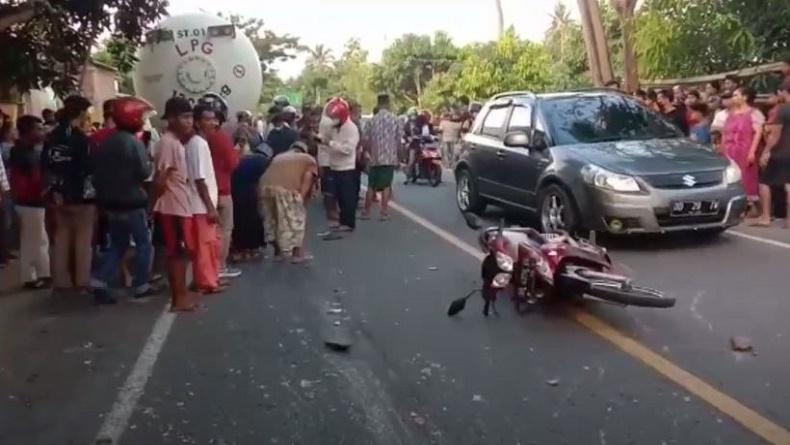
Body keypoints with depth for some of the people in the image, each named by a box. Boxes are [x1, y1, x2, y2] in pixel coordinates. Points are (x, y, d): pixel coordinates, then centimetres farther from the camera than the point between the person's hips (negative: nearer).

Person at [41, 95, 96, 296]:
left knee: (61, 237, 13)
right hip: (81, 196, -6)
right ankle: (82, 282, 5)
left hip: (59, 195, 6)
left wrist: (56, 187, 16)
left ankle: (61, 282, 17)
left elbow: (45, 165, 8)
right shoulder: (82, 138, -15)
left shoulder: (52, 137, 5)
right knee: (83, 239, 3)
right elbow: (88, 168, -18)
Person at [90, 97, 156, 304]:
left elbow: (96, 169, 11)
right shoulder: (134, 142, -15)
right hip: (132, 203, -7)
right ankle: (141, 285, 11)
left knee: (117, 245, 16)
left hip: (110, 203, 7)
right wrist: (149, 162, 2)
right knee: (144, 244, 8)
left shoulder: (105, 143, 8)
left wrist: (103, 193, 19)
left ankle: (100, 281, 1)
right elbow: (144, 172, -18)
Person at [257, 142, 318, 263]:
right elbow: (308, 177, 5)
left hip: (265, 186, 5)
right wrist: (301, 196, -1)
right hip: (286, 188, -5)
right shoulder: (309, 159, 24)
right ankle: (298, 253, 18)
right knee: (296, 219, 13)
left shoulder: (279, 157, 38)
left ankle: (278, 252, 32)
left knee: (271, 219, 23)